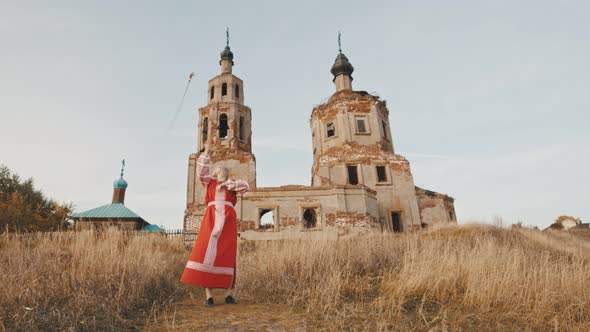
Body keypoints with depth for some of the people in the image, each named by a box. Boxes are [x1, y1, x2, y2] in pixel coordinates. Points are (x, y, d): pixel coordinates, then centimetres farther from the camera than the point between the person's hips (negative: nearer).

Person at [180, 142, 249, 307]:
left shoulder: (231, 183, 19)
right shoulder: (209, 182, 20)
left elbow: (245, 186, 2)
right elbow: (201, 170, 4)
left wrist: (226, 184, -2)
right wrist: (206, 152, 1)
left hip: (227, 221, 0)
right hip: (211, 220, 0)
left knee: (228, 256, -3)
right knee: (207, 253, -9)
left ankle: (229, 294, 2)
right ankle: (209, 296, -7)